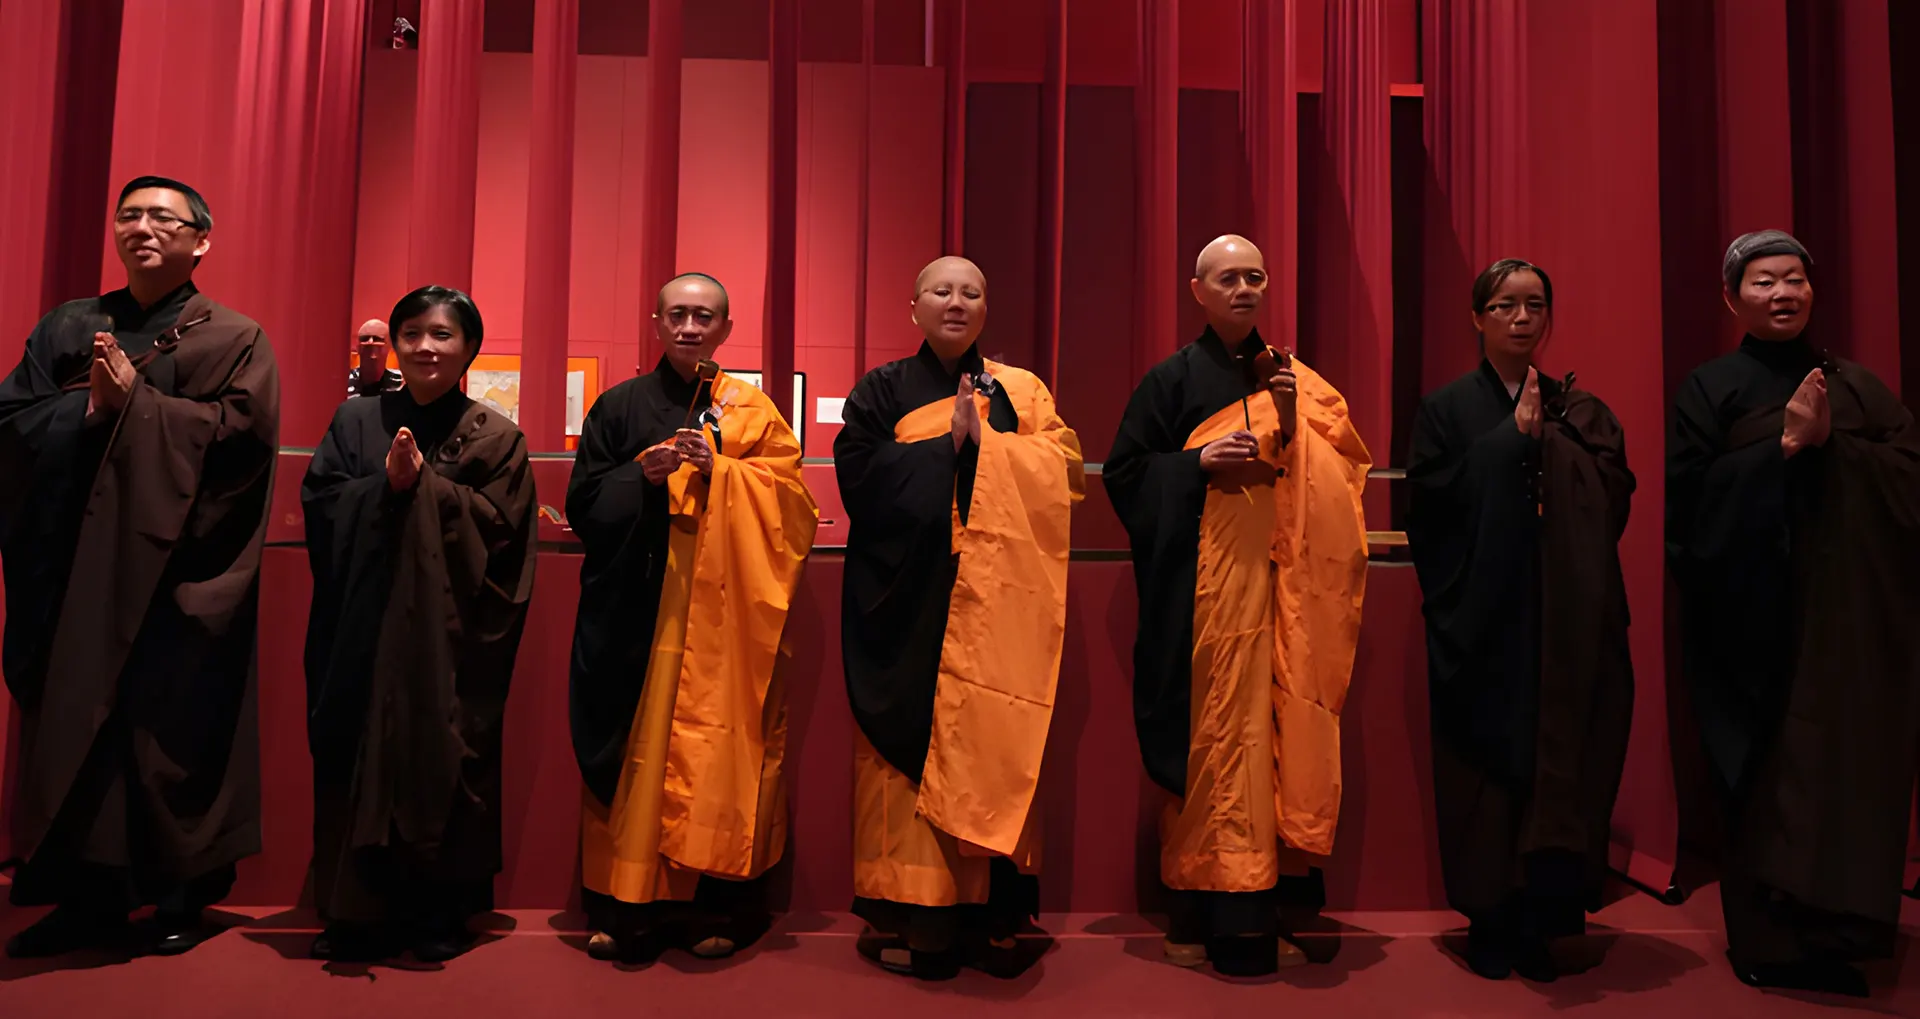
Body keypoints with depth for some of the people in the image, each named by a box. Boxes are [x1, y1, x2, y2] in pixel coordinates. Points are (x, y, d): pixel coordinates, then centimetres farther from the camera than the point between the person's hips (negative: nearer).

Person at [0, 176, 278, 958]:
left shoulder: (234, 338, 2)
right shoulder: (68, 327, 15)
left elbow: (243, 429, -13)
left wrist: (133, 399, -12)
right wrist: (89, 405, -11)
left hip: (175, 576, -4)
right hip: (74, 567, 4)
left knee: (175, 730, 0)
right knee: (74, 727, 7)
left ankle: (182, 896, 14)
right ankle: (91, 895, 19)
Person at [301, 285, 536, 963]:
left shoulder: (495, 437, 3)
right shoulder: (356, 420, 12)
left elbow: (499, 524, -7)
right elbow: (319, 504, 3)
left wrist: (423, 485, -12)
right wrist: (385, 485, -12)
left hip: (450, 634, -2)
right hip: (362, 626, 2)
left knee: (441, 759, 1)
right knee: (359, 759, 3)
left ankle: (440, 914, 14)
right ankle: (359, 910, 15)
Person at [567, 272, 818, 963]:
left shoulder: (754, 412, 9)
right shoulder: (619, 406, 11)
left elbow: (790, 504, 2)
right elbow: (583, 503, 7)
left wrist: (720, 469, -11)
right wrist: (642, 473, -10)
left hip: (722, 611, 0)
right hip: (635, 609, 1)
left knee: (718, 742, -2)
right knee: (636, 746, -1)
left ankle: (717, 906, 8)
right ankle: (627, 906, 10)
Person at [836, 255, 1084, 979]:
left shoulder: (1021, 392, 14)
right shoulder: (882, 391, 10)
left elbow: (1065, 470, 2)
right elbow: (860, 476, -5)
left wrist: (983, 440, -8)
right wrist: (949, 443, -9)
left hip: (996, 600, 1)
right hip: (907, 600, -1)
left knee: (993, 747, -1)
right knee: (910, 742, -3)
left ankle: (995, 915, 8)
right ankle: (908, 916, 7)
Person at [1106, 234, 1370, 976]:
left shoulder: (1289, 378, 14)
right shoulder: (1173, 378, 4)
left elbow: (1324, 478, 8)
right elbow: (1124, 472, 1)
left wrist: (1290, 420, -8)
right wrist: (1198, 461, -12)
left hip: (1272, 581, 3)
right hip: (1201, 586, -3)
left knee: (1270, 729, 1)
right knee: (1206, 737, -5)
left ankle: (1259, 913, 12)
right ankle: (1198, 914, 6)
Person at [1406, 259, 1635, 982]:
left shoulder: (1581, 411, 13)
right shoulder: (1447, 408, 6)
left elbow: (1613, 500, 0)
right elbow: (1433, 497, -9)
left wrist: (1549, 437, -9)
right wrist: (1516, 437, -9)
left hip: (1568, 623, 2)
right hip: (1481, 622, -2)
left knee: (1562, 763, -1)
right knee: (1487, 770, 1)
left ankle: (1540, 918, 11)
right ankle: (1489, 919, 13)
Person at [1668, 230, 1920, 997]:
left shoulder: (1858, 387, 15)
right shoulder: (1710, 388, 2)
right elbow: (1689, 498, -8)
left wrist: (1831, 443, -10)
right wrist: (1786, 445, -13)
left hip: (1849, 613, 4)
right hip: (1754, 613, -4)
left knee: (1846, 762, 3)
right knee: (1765, 773, -2)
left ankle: (1831, 927, 18)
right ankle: (1765, 939, 8)